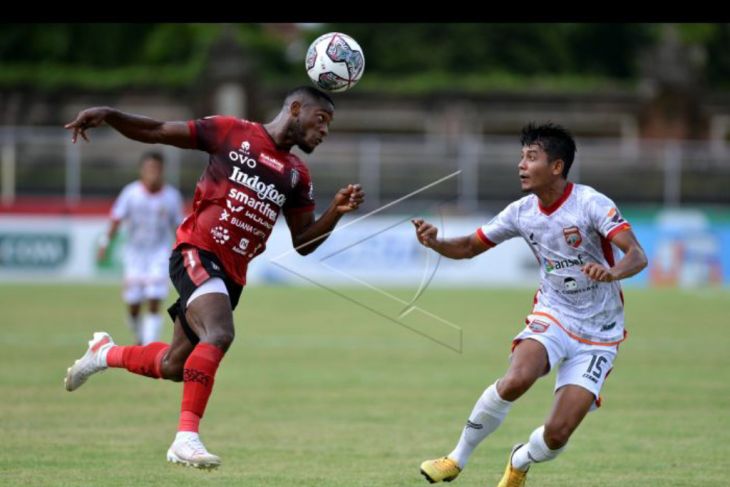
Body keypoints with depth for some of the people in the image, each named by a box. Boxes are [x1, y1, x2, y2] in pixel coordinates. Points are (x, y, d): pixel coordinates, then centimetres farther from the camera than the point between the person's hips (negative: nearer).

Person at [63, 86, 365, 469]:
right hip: (197, 252, -7)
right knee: (219, 334, -31)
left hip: (232, 275, 7)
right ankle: (186, 437, -33)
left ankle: (105, 353, 40)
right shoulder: (232, 132, -1)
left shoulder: (297, 175, 14)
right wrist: (108, 115, -12)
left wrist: (336, 212, -3)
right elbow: (157, 132, 3)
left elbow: (303, 243, 14)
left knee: (174, 366, 12)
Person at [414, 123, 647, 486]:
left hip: (598, 334, -3)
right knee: (516, 379, -31)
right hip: (553, 317, 3)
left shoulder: (591, 204, -18)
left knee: (557, 435, -10)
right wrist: (435, 243, -13)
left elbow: (637, 256, -26)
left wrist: (612, 273, -49)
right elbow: (469, 247, 9)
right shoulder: (522, 212, -2)